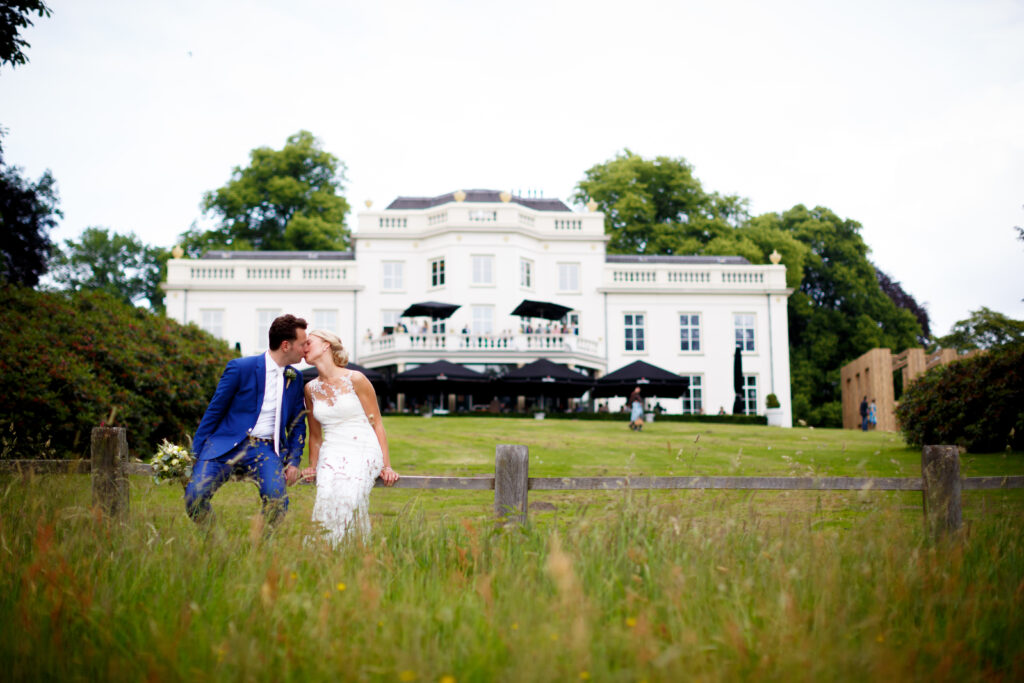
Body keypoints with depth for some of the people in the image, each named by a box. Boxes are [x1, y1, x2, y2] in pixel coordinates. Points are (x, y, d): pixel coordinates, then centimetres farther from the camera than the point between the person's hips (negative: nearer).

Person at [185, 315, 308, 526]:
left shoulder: (295, 378, 11)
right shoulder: (240, 367, -4)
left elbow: (297, 424, 18)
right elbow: (214, 411, 0)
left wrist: (293, 461, 5)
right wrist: (195, 454, -1)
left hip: (266, 449, 2)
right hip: (228, 444, -2)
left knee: (277, 500, -24)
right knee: (194, 496, -20)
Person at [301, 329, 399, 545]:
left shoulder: (355, 380, 0)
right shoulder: (311, 388, 14)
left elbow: (377, 425, 2)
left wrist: (387, 466, -2)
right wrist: (312, 467, 23)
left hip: (363, 453, -3)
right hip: (331, 455, 4)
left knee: (348, 500, -28)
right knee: (326, 500, -23)